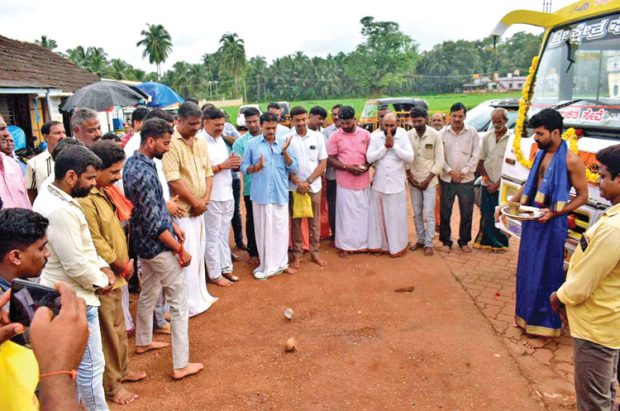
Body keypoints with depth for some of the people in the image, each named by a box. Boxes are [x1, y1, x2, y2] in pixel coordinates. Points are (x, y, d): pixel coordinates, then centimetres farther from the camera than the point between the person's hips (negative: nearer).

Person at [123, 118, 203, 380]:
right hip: (158, 246, -10)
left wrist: (172, 224, 14)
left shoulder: (133, 163, 4)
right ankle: (181, 365, 6)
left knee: (148, 294, 25)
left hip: (144, 243, 10)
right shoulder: (144, 174, -27)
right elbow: (154, 224, -25)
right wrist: (180, 250, -18)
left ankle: (143, 341, 44)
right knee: (179, 303, -1)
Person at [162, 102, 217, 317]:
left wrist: (205, 200, -4)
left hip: (198, 209, 8)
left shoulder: (201, 142, 10)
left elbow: (208, 173, 11)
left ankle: (199, 295, 30)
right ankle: (189, 303, 9)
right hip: (181, 210, -8)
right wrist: (196, 202, -12)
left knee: (197, 253, 16)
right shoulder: (171, 143, -15)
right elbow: (173, 180, -21)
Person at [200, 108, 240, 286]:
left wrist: (233, 163, -2)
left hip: (227, 195, 8)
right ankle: (215, 274, 15)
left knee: (224, 235, 17)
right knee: (212, 236, 4)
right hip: (212, 197, -8)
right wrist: (222, 165, -21)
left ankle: (226, 267, 28)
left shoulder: (220, 139, 12)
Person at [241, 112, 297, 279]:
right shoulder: (252, 144, 1)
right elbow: (243, 167, 2)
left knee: (281, 229, 8)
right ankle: (268, 266, 16)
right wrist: (255, 167, -18)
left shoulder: (283, 144, 6)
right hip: (261, 195, -2)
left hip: (281, 194, 2)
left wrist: (284, 152, -13)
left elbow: (293, 168, 1)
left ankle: (281, 263, 23)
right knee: (264, 230, 4)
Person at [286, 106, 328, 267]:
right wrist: (298, 183, -13)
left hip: (314, 186, 1)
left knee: (314, 221, 9)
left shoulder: (318, 137, -1)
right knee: (295, 221, 8)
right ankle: (297, 253, 19)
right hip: (294, 187, -1)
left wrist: (308, 182, -11)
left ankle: (314, 252, 22)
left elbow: (323, 163, -2)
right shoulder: (286, 138, -4)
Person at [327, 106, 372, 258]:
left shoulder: (365, 134, 3)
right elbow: (330, 158, -3)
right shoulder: (335, 136, -4)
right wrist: (347, 167, -16)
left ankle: (363, 242, 25)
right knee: (345, 214, 3)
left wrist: (366, 166, -11)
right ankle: (344, 245, 15)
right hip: (345, 181, -2)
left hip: (363, 181, 3)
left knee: (363, 212, 10)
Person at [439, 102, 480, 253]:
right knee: (445, 212, 6)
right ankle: (446, 241, 21)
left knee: (467, 213, 7)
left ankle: (464, 241, 23)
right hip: (447, 179, 0)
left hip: (466, 180, 0)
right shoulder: (443, 133, 0)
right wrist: (451, 171, -12)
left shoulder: (473, 133, -1)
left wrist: (464, 172, -11)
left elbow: (475, 156, -3)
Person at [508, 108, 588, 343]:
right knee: (527, 270, 18)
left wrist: (554, 213, -21)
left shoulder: (571, 161, -15)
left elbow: (582, 196, -10)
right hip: (531, 219, 7)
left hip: (551, 224, -7)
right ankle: (527, 315, 36)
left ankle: (544, 327, 17)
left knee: (546, 275, 3)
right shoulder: (541, 154, 7)